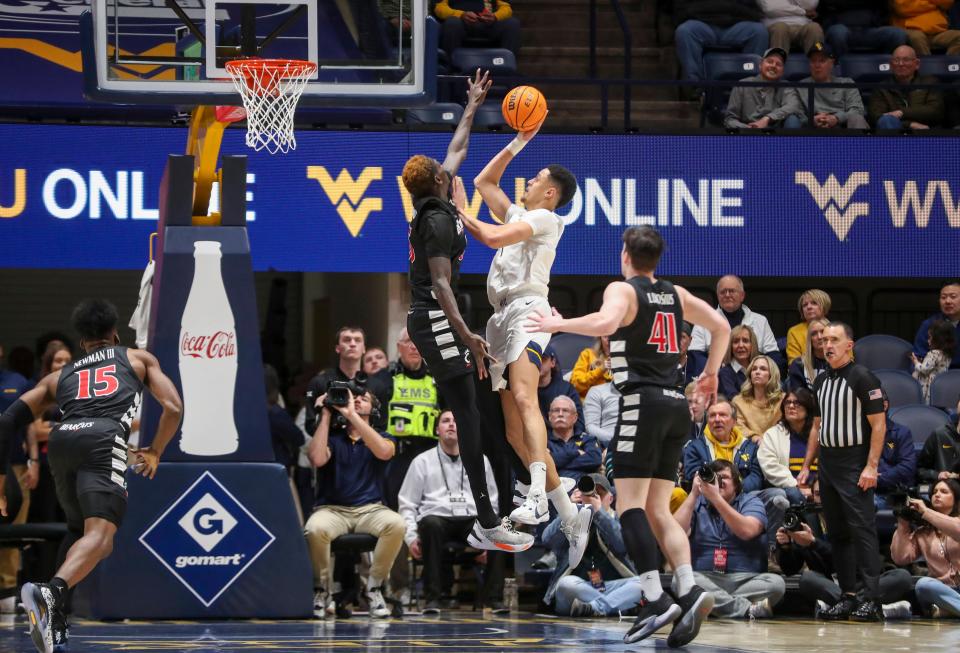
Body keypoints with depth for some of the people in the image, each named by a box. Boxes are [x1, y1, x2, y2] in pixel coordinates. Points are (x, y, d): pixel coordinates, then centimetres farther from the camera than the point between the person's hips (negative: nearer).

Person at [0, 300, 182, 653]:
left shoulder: (58, 376, 34)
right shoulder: (139, 359, 30)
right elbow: (173, 408, 18)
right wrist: (154, 452, 34)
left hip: (61, 439, 4)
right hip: (103, 439, -4)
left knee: (81, 534, 24)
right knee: (99, 534, -19)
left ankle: (54, 623, 9)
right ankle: (50, 592, -47)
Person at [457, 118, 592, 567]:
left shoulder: (545, 218, 1)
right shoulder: (517, 214, 27)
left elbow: (493, 237, -12)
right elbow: (484, 181, 35)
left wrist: (460, 215, 3)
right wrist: (518, 143, 28)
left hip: (528, 309, -9)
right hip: (502, 316, 9)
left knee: (523, 397, -31)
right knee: (514, 430, 3)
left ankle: (538, 496, -47)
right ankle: (570, 516, 6)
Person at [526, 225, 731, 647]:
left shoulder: (623, 290, -2)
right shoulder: (675, 294, 17)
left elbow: (606, 322, -24)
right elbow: (721, 327, 23)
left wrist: (560, 325, -11)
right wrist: (711, 374, 36)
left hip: (642, 403, -7)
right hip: (676, 406, 7)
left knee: (630, 505, -9)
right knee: (658, 510, 9)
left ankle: (655, 600, -23)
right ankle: (689, 592, -9)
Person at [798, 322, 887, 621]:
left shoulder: (862, 378, -8)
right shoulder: (821, 381, 15)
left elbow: (878, 425, -12)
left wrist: (871, 467, -18)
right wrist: (806, 467, 17)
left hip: (855, 468, -8)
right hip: (827, 466, 8)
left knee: (862, 530, -12)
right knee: (838, 533, 8)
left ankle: (872, 600, -14)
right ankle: (848, 597, 11)